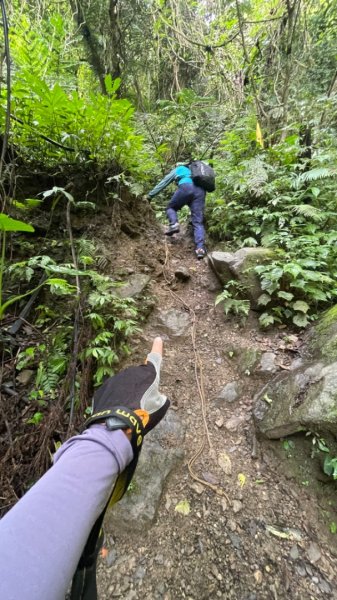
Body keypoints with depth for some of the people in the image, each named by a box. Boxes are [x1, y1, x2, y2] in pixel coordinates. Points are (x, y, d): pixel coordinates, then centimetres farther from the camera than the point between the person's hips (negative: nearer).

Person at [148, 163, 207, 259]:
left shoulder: (178, 169, 33)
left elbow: (163, 182, 31)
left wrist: (150, 195, 35)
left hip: (186, 187, -3)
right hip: (200, 190, 3)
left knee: (171, 207, 20)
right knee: (198, 222, -4)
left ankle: (174, 224, -11)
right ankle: (200, 248, -24)